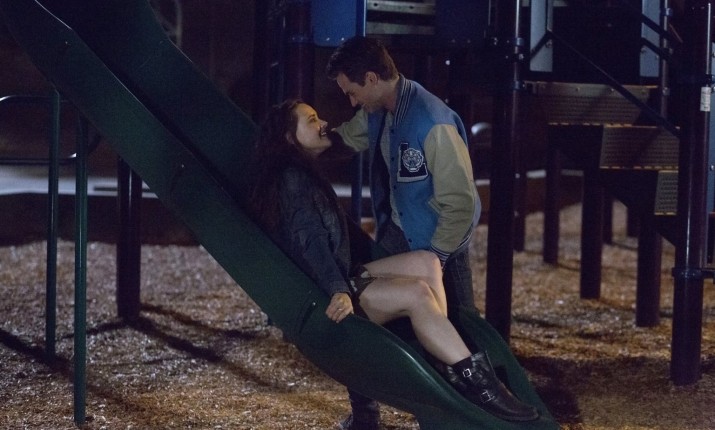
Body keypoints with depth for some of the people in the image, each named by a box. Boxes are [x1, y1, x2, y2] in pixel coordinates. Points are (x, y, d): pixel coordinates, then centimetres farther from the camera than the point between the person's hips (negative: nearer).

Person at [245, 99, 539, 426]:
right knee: (417, 292, -26)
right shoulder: (292, 178, -11)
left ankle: (446, 359, -18)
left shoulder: (305, 175, 21)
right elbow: (310, 241, -22)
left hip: (342, 276, 10)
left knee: (426, 262, -6)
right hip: (323, 296, -10)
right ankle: (471, 377, -24)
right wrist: (338, 291, -32)